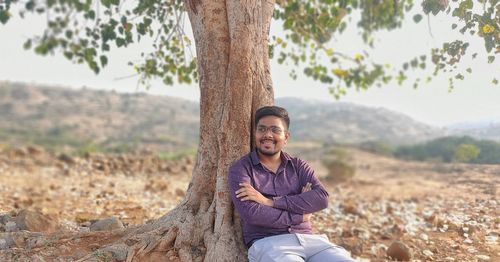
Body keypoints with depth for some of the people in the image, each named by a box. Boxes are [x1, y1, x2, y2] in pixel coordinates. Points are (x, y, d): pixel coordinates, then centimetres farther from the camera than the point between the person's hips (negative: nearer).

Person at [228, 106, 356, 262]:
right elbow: (251, 213, -12)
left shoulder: (298, 166, 14)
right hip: (267, 243, -4)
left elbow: (322, 198, -4)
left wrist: (271, 201, -12)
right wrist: (300, 215, -4)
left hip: (309, 239, 4)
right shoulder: (241, 168, 3)